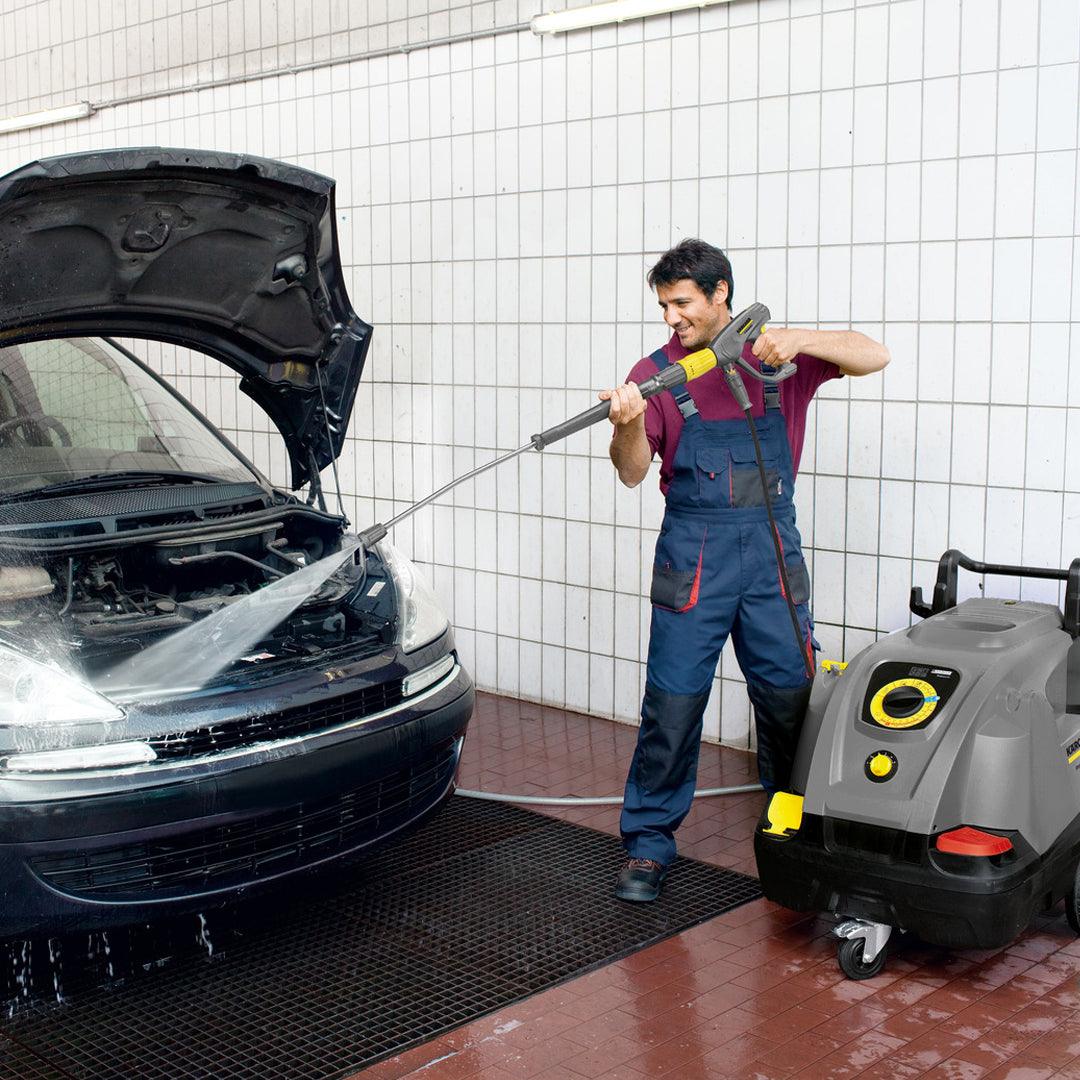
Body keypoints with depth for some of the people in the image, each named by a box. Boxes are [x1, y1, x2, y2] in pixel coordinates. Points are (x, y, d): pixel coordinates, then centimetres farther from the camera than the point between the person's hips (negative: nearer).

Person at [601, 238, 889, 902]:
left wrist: (801, 340, -18)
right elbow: (633, 473, -5)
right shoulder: (657, 373, 3)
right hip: (693, 553, -1)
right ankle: (649, 842, 9)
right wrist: (629, 426, -26)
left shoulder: (777, 355, 6)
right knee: (673, 700, -2)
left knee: (791, 695, 7)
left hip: (773, 547, 1)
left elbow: (873, 357, -2)